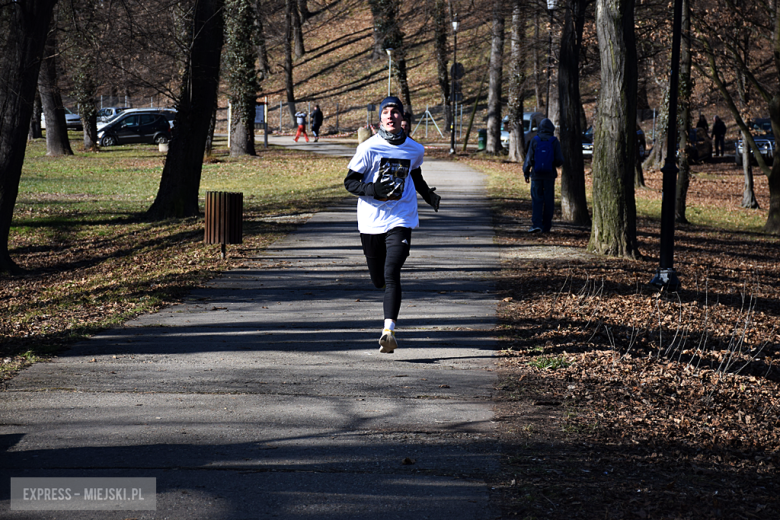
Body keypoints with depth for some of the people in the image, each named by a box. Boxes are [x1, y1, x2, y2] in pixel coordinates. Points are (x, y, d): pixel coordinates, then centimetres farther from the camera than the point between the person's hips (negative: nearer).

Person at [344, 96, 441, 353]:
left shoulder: (414, 149, 5)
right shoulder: (369, 148, -6)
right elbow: (350, 182, -4)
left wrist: (429, 195, 11)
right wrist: (373, 190, -21)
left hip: (401, 219, 0)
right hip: (371, 220, 0)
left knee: (392, 274, -18)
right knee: (378, 279, 11)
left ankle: (389, 330, -24)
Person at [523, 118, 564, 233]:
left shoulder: (534, 141, -3)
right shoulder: (554, 142, -4)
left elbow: (529, 158, -4)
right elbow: (559, 160, -8)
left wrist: (526, 172, 7)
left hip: (536, 175, 0)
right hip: (549, 175, 0)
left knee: (536, 200, 2)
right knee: (548, 201, 9)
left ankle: (536, 224, -14)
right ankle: (546, 226, 10)